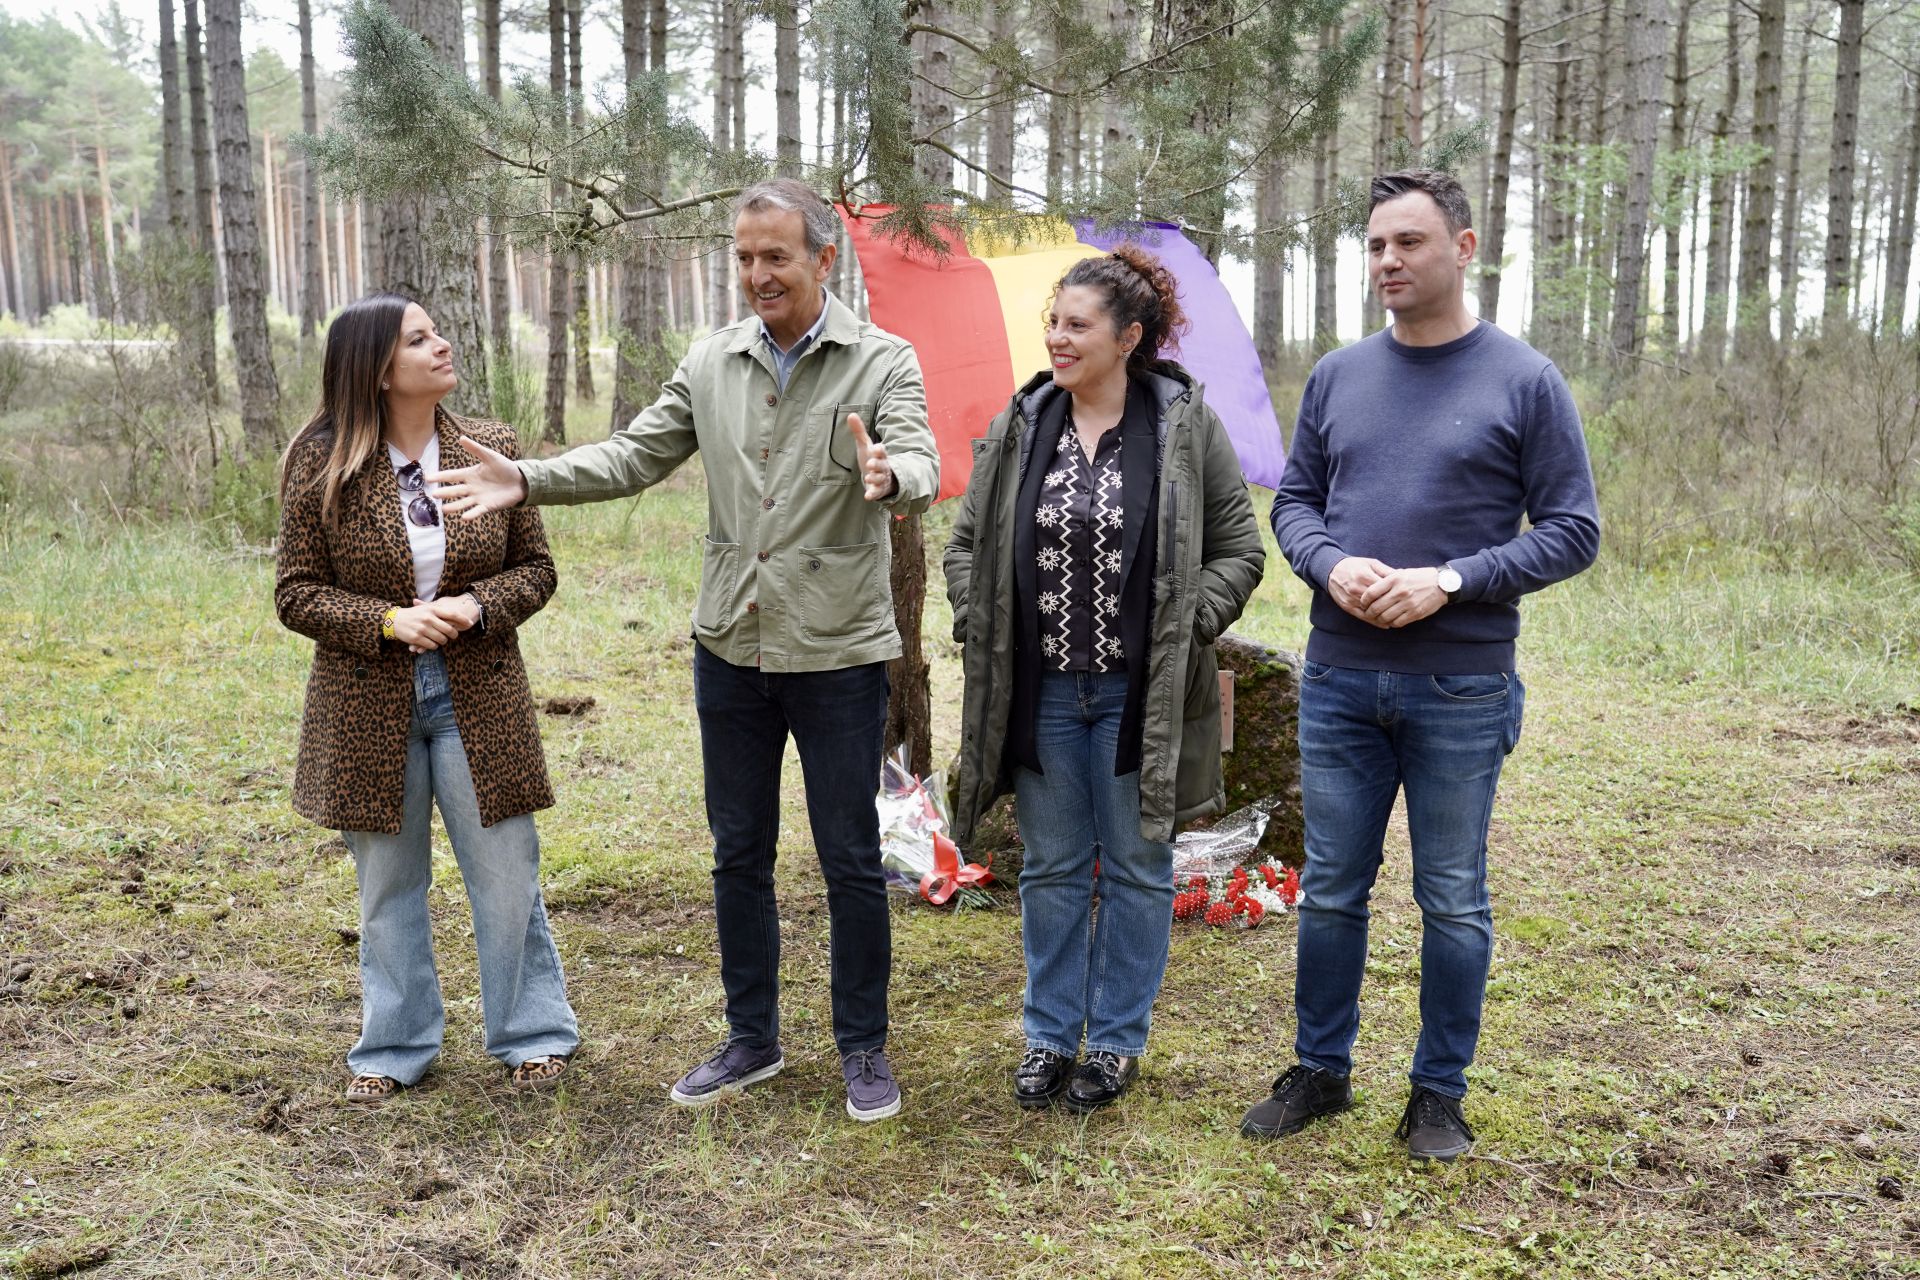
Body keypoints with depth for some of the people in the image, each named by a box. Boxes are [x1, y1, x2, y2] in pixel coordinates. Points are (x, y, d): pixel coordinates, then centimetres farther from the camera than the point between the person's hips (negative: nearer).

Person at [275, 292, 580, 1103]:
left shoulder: (492, 450, -1)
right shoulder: (322, 469, -6)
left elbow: (536, 568, 4)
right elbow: (296, 592, -4)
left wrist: (477, 607, -16)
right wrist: (389, 621, -19)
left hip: (478, 698, 1)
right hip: (368, 706, 0)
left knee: (506, 874, 6)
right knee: (387, 884, 13)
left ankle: (532, 1034, 25)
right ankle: (395, 1046, 30)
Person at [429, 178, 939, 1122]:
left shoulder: (882, 362, -8)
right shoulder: (710, 362, 5)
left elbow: (920, 465, -23)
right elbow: (636, 456, 7)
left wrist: (887, 477, -47)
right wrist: (527, 481, -7)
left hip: (838, 654, -4)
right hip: (731, 651, 5)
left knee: (850, 860, 6)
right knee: (739, 856, 14)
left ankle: (864, 1048, 24)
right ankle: (751, 1040, 31)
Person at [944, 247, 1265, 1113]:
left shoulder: (1187, 427, -5)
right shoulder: (1019, 429, 4)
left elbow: (1238, 549, 0)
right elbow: (967, 543, 12)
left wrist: (1184, 631, -10)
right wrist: (977, 632, -1)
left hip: (1138, 694, -2)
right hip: (1040, 692, 3)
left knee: (1135, 868, 9)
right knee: (1052, 868, 13)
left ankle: (1117, 1041, 25)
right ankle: (1049, 1035, 28)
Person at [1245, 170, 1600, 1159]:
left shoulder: (1524, 381, -4)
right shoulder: (1337, 377, 7)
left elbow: (1571, 531, -4)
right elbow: (1294, 500, 12)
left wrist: (1450, 581, -17)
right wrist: (1331, 564, -10)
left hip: (1462, 690, -3)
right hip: (1338, 680, 3)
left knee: (1454, 901, 8)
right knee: (1330, 890, 12)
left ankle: (1439, 1095, 25)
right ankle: (1319, 1071, 29)